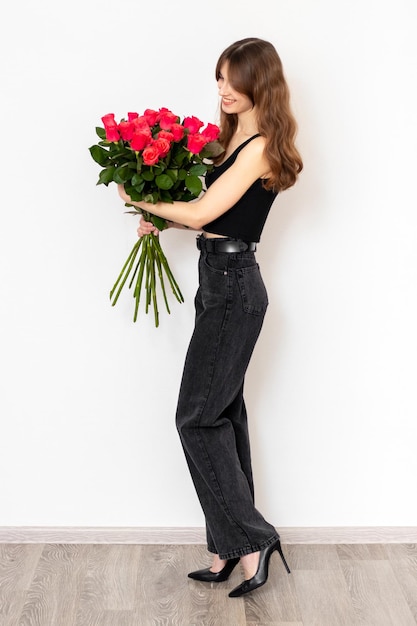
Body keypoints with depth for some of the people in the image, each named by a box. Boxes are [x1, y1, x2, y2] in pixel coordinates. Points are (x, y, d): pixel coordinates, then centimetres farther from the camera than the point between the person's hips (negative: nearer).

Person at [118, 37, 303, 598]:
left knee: (198, 416, -5)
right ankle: (230, 549, 22)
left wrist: (141, 201, -3)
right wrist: (162, 221, 4)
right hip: (224, 282, 10)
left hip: (232, 285, -10)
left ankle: (251, 539, 5)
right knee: (223, 413, 11)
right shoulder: (237, 137, 16)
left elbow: (201, 212, -16)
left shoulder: (259, 147, -14)